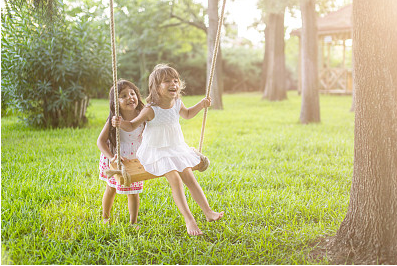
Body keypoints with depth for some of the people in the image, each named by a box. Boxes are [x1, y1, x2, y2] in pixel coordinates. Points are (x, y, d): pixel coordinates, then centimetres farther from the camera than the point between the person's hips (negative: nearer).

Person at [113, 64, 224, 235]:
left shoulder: (177, 104, -1)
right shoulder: (151, 110, -19)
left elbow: (187, 114, 24)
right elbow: (132, 125, -9)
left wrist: (201, 105, 13)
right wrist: (120, 123, -30)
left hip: (176, 149, 6)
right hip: (156, 152, -6)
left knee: (189, 177, 0)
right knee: (175, 180, -20)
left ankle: (208, 212, 3)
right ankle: (188, 219, -19)